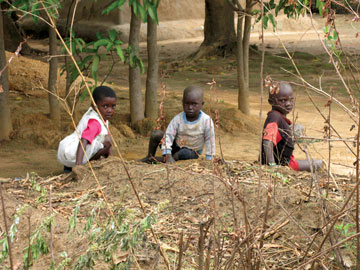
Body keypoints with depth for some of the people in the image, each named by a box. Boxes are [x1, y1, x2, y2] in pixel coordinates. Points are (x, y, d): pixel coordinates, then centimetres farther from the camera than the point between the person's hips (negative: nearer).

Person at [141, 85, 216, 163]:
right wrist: (167, 155, -31)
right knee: (156, 134, -17)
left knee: (185, 153, -39)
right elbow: (168, 135, -19)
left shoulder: (207, 121, -21)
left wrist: (209, 160, -18)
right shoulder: (178, 119, -17)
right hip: (176, 146, 2)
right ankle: (149, 157, 6)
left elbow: (210, 142, -15)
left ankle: (160, 159, -21)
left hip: (192, 152, -2)